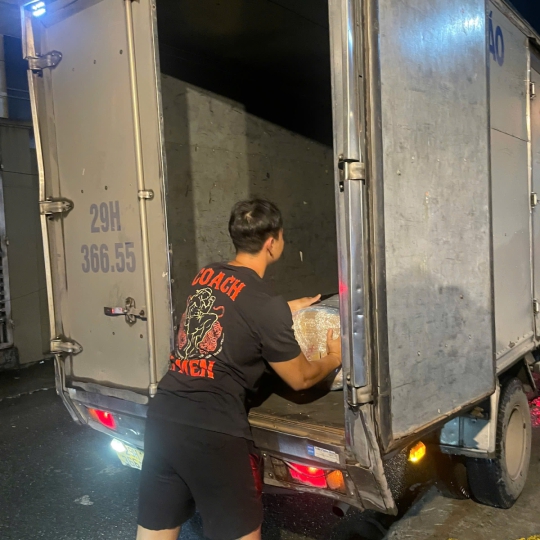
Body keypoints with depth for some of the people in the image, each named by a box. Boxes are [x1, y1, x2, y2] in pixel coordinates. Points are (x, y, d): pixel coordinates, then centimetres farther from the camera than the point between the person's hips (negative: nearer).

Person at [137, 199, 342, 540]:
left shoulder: (206, 276, 7)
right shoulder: (267, 305, -12)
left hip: (163, 417, 7)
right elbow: (300, 378, 2)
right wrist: (334, 358, 21)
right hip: (212, 432, -7)